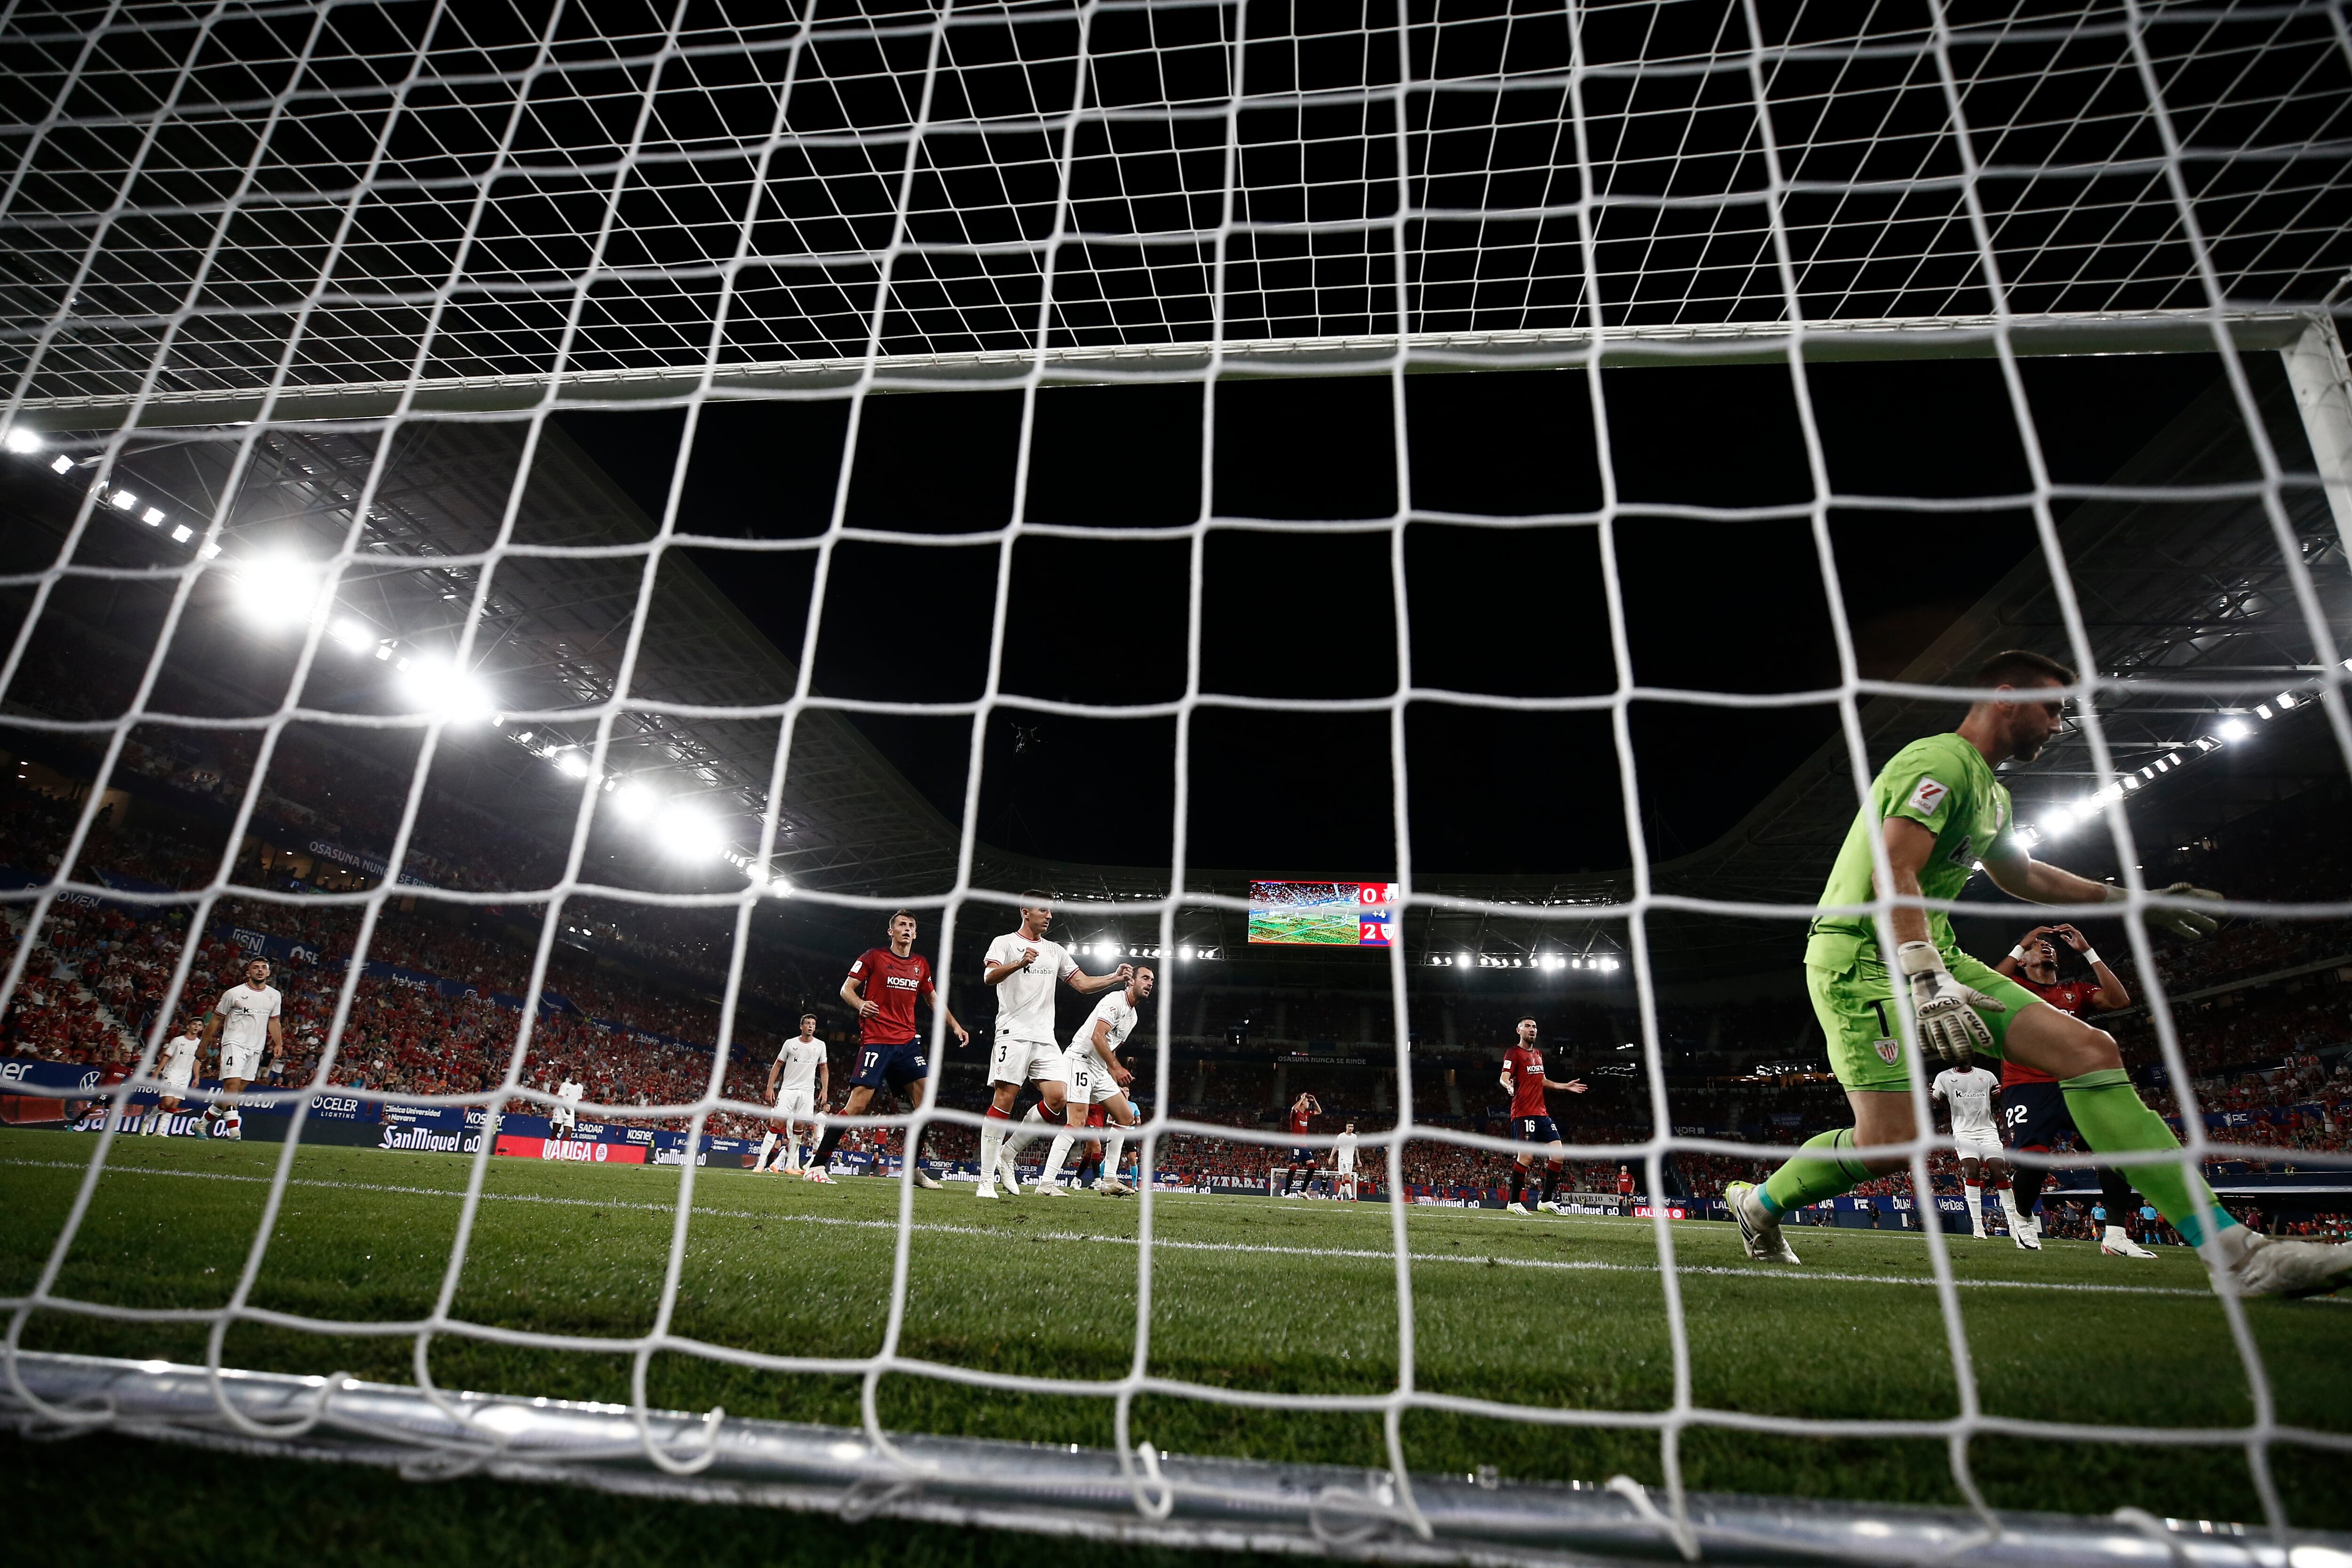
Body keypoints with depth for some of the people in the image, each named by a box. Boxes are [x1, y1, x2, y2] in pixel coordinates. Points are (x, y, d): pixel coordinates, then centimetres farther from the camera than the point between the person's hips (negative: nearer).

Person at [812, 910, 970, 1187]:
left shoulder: (921, 964, 15)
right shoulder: (874, 957, 1)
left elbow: (932, 998, 28)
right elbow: (846, 989, 1)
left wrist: (955, 1025, 20)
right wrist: (860, 1004, -21)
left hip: (908, 1042, 5)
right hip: (876, 1040, -5)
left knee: (925, 1099, -4)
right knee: (858, 1103, -14)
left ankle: (913, 1168, 8)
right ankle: (816, 1164, -5)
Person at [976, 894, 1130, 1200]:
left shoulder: (1056, 951, 21)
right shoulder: (1005, 943, 4)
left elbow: (1083, 983, 16)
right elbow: (990, 976, -14)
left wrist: (1116, 977, -1)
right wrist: (1021, 963, -33)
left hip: (1045, 1038, 6)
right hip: (1013, 1033, -5)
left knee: (1058, 1097, -8)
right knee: (1005, 1098, -11)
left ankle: (1007, 1155, 9)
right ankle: (986, 1180, -4)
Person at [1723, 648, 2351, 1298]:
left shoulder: (1989, 792, 20)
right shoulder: (1941, 763, -13)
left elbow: (2018, 874, 39)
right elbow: (1893, 873, -26)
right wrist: (1926, 979, -36)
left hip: (1934, 955, 10)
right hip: (1862, 957, -10)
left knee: (2089, 1050, -4)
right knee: (1889, 1142, -17)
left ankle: (2231, 1250, -2)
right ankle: (1760, 1204, 8)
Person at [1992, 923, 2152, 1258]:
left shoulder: (2075, 991, 21)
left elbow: (2119, 1000, 4)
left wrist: (2087, 951, 4)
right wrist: (2021, 944, -9)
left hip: (2073, 1086, 5)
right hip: (2026, 1088, -5)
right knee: (2032, 1159, -22)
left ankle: (2114, 1236, -6)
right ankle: (2026, 1220, 8)